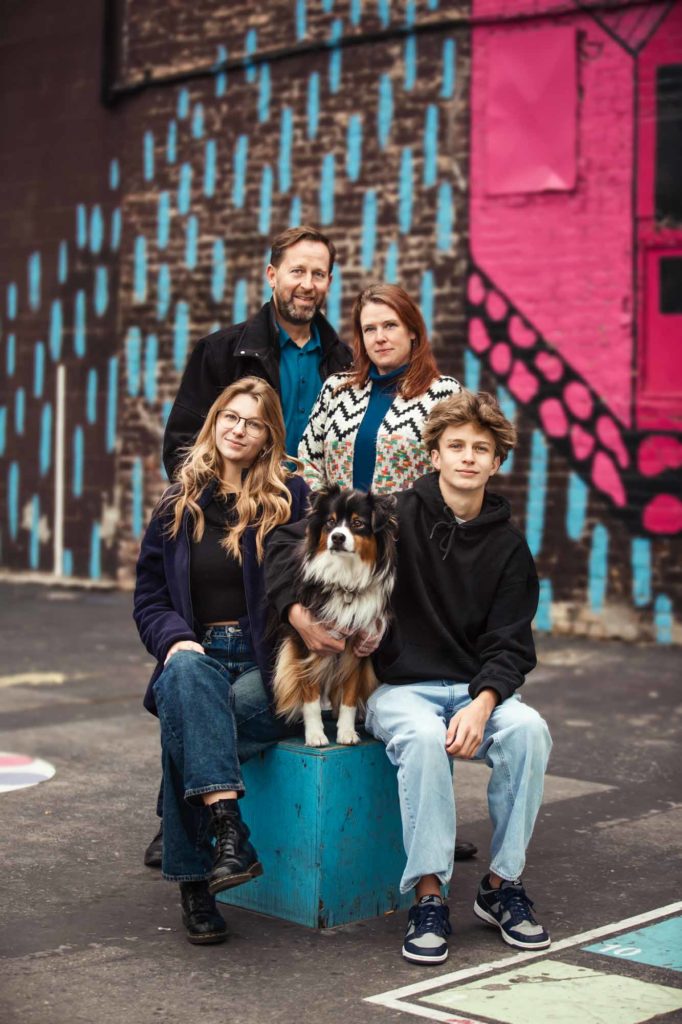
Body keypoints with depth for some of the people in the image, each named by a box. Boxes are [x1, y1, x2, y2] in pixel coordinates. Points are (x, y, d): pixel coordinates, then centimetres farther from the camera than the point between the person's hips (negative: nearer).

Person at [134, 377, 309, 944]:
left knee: (185, 724, -32)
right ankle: (230, 834, -46)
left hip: (268, 666, -2)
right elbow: (149, 597, 14)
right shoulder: (178, 505, 16)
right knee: (185, 678, -36)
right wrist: (176, 639, -6)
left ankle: (195, 880, -29)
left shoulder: (291, 498, 8)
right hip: (199, 654, 2)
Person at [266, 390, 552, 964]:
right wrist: (300, 616, -15)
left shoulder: (507, 545, 5)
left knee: (529, 729, -29)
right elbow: (288, 545, 0)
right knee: (423, 737, -37)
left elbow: (509, 646, 1)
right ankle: (428, 898, -27)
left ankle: (503, 886, -15)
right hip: (399, 687, -2)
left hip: (476, 688, 3)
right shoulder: (395, 518, -3)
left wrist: (481, 704, -18)